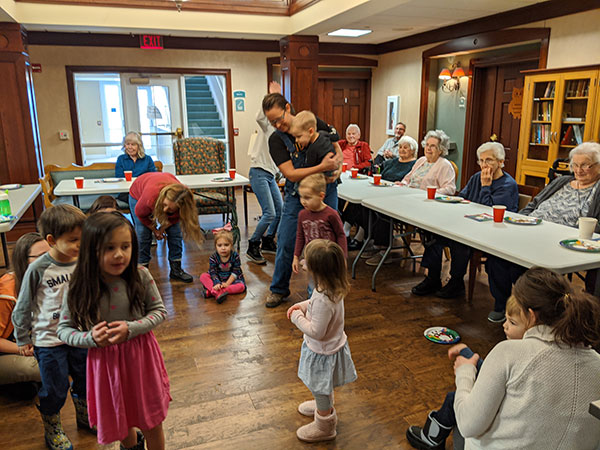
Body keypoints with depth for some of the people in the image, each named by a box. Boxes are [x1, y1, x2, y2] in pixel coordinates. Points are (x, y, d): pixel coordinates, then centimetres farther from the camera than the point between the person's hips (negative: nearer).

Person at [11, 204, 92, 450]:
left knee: (85, 381, 19)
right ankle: (52, 430, 38)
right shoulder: (38, 269, -20)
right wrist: (23, 340, 1)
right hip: (48, 340, -4)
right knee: (55, 390, 11)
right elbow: (23, 307, -7)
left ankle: (84, 416, 47)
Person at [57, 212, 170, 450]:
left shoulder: (140, 276, -16)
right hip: (105, 359, 1)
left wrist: (131, 329, -22)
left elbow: (159, 310, -6)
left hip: (141, 354, -1)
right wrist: (91, 338, -23)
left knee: (152, 422, 14)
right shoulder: (78, 288, -16)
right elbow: (64, 329, -4)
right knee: (119, 421, 24)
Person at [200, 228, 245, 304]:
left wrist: (227, 283, -24)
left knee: (241, 286, -30)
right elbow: (213, 272, -19)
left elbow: (235, 272, -14)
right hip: (218, 279, 1)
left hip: (231, 279, -1)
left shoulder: (235, 256, -15)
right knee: (203, 276, -20)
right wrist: (217, 283, -36)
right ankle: (217, 292, -44)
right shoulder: (213, 258, -13)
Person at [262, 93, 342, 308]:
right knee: (285, 243, 1)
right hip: (297, 195, 0)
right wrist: (322, 167, -30)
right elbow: (291, 174, -19)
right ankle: (279, 289, 22)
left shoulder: (314, 123, -7)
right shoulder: (276, 139, -9)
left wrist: (337, 170, -18)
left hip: (325, 191, 1)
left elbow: (338, 150, 3)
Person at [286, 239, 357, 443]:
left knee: (320, 388, 18)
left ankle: (324, 427, 42)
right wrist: (303, 305, -5)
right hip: (332, 344, 8)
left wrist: (297, 317, -19)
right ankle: (323, 407, 61)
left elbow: (316, 332, -32)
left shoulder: (323, 299, -40)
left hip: (322, 352, -8)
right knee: (323, 387, 34)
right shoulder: (334, 287, -12)